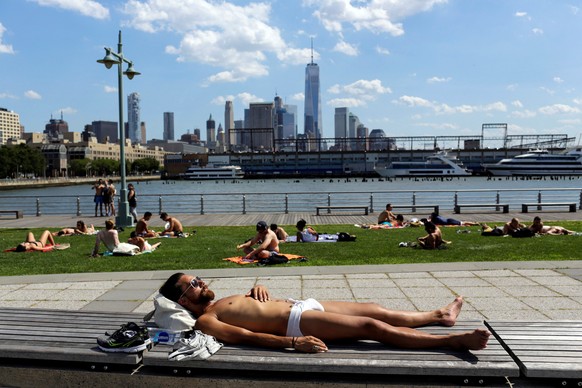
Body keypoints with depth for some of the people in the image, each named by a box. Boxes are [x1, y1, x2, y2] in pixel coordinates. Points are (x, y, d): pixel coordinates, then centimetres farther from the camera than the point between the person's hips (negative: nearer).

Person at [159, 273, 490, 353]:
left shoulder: (221, 302, 21)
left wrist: (257, 289, 8)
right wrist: (291, 342, -27)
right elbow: (246, 336, -19)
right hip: (296, 322, -9)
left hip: (301, 305, 9)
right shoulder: (205, 321, -7)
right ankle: (454, 340, -7)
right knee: (373, 326, -13)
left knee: (377, 310, 9)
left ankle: (438, 316, 24)